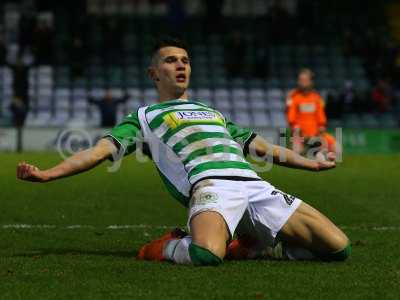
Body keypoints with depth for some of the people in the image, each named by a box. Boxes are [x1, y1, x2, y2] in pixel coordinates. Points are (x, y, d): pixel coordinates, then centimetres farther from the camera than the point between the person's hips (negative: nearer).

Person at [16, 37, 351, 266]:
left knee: (339, 247, -9)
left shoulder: (213, 113, 37)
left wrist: (308, 162, 45)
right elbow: (102, 149, 9)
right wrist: (47, 174, -6)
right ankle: (169, 246, -3)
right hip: (210, 185, -5)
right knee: (206, 255, -40)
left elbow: (261, 145, 43)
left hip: (256, 186, 6)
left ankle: (254, 242, 11)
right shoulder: (145, 116, 21)